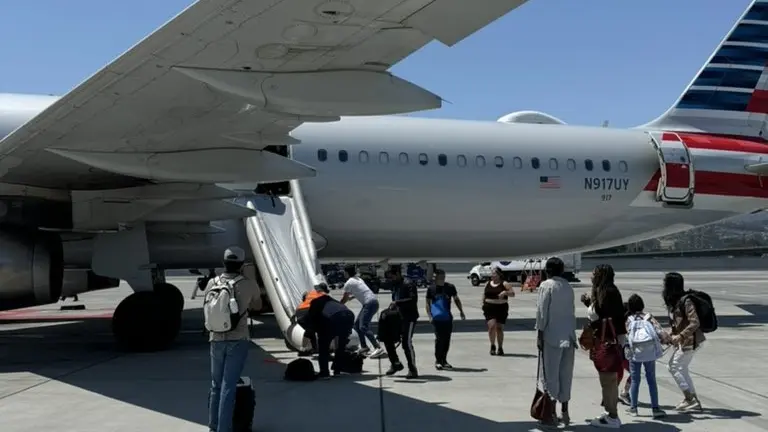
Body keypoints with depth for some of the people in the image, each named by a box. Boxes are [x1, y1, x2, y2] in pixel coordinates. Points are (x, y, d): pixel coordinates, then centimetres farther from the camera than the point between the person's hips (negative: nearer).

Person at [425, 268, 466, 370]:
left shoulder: (450, 287, 2)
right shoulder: (431, 288, -1)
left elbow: (456, 299, 14)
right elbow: (428, 303, 3)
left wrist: (461, 311, 5)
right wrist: (429, 316, -8)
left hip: (448, 317, 3)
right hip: (437, 318, -3)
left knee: (447, 339, 8)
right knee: (439, 338, -9)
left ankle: (444, 360, 21)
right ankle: (438, 360, 2)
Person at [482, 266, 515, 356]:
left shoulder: (504, 284, 0)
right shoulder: (487, 284, 10)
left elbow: (513, 294, -4)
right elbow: (484, 295, 18)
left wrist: (505, 292, -21)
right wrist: (483, 305, 9)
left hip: (501, 308, -1)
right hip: (489, 308, 1)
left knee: (499, 328, 5)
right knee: (491, 325, -15)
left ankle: (500, 348, 18)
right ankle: (492, 346, 3)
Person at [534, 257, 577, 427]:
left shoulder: (546, 286, -8)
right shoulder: (568, 287, 9)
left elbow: (542, 312, -11)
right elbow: (572, 311, 10)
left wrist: (539, 334, -6)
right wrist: (571, 331, 15)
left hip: (552, 336, -6)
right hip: (568, 336, 6)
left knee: (550, 375, 1)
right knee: (566, 375, 13)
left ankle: (551, 413, 3)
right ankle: (564, 412, 20)